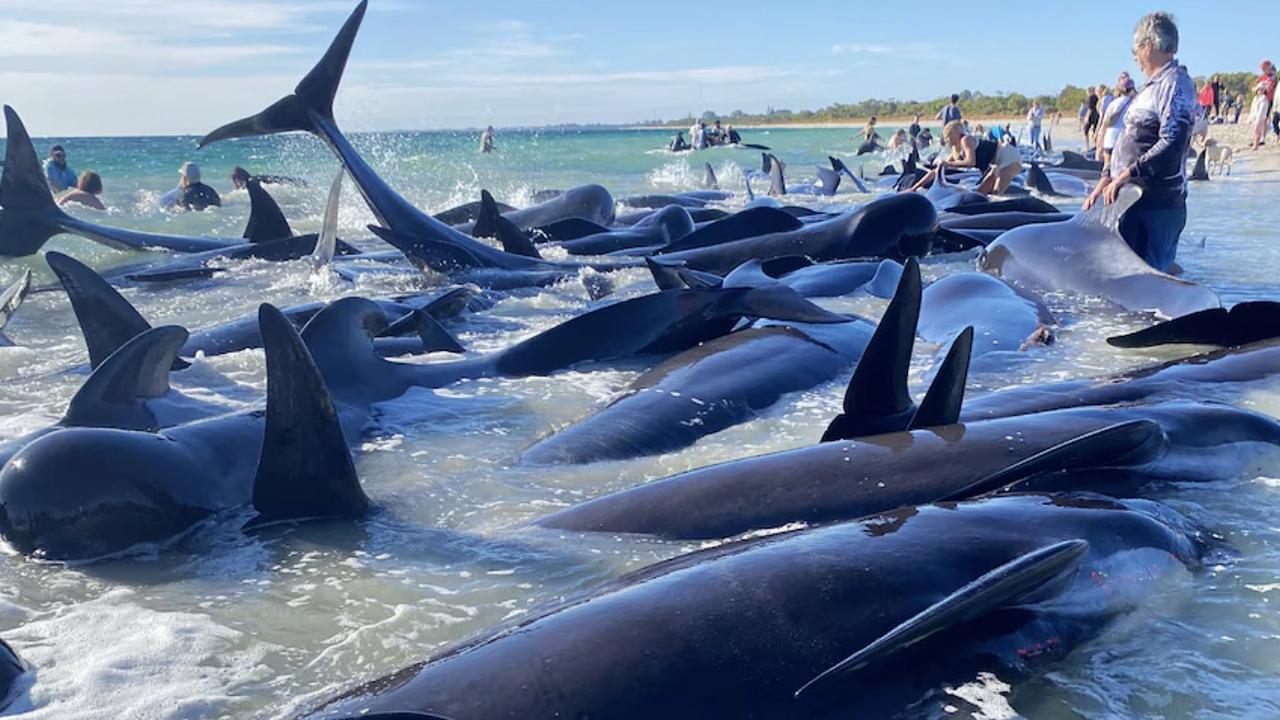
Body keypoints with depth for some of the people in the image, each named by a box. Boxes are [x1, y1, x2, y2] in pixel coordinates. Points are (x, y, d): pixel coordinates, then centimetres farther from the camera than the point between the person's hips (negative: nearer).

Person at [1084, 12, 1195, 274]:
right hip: (1134, 200, 10)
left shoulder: (1175, 83, -10)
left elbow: (1172, 144, -22)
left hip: (1156, 205, -10)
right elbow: (1126, 142, 23)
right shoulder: (1153, 86, 20)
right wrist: (1105, 180, 16)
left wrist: (1127, 175, -22)